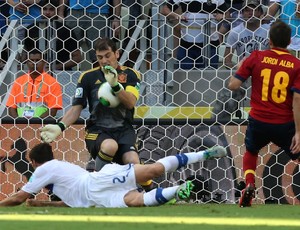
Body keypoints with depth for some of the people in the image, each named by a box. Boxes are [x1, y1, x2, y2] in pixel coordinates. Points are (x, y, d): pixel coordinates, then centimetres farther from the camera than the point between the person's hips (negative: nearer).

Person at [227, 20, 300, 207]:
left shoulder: (256, 58, -5)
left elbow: (233, 85, -4)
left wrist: (241, 69, 17)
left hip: (259, 121, 2)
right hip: (285, 125, -2)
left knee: (251, 152, 31)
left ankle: (250, 185, 8)